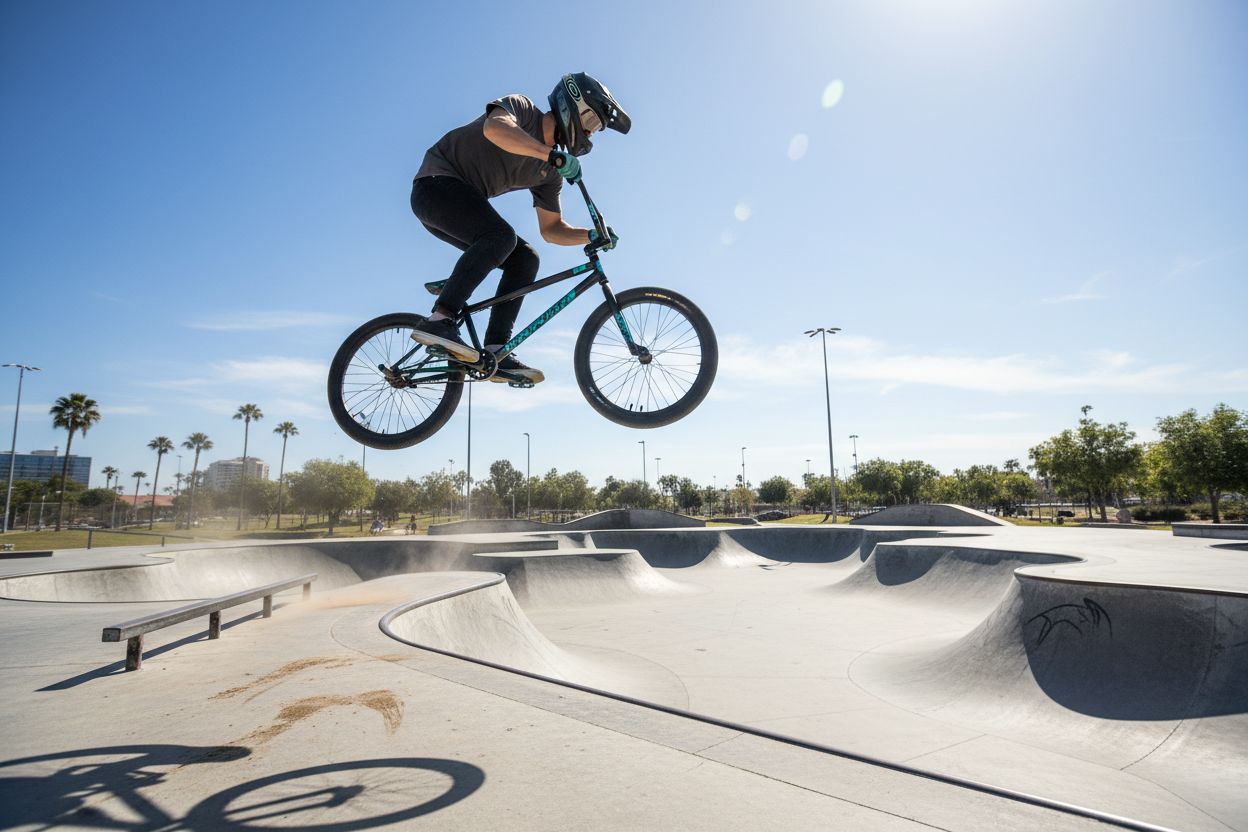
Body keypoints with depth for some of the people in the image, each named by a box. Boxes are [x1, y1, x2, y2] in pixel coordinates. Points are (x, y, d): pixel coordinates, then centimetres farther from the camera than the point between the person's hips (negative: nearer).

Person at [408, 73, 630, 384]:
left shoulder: (549, 173, 10)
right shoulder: (520, 108, -9)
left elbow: (551, 229, 9)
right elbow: (494, 128, -33)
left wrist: (592, 236, -6)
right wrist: (554, 155, -35)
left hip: (462, 203, 8)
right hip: (437, 183, -8)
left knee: (525, 259, -6)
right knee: (502, 236, -31)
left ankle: (495, 351, -12)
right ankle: (438, 320, -33)